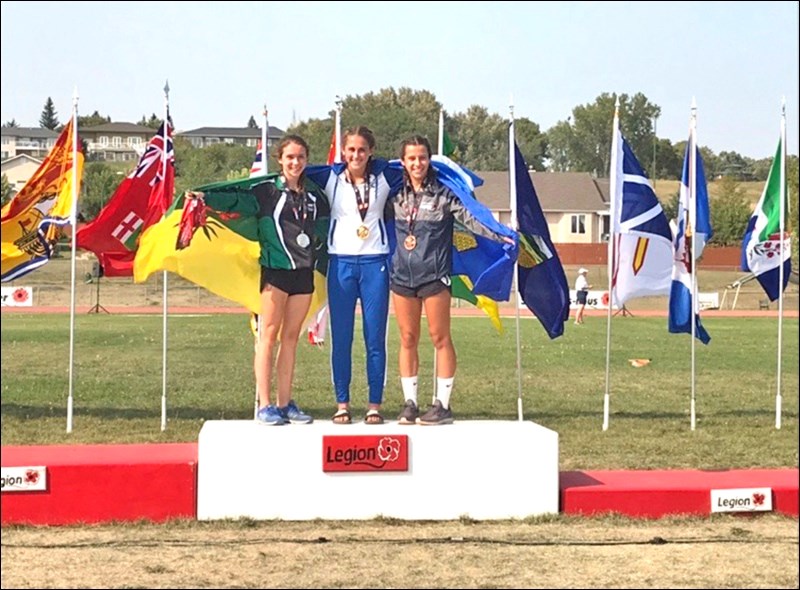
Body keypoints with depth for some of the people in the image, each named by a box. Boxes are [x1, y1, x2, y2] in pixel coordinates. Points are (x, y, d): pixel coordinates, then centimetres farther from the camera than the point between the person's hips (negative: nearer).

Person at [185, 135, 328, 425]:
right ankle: (264, 406, -2)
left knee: (291, 337, 7)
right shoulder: (267, 191, -1)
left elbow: (325, 225, 23)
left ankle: (285, 403, 11)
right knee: (269, 334, -4)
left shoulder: (315, 195, 13)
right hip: (275, 269, -4)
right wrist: (206, 198, -26)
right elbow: (238, 200, -13)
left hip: (304, 271, 4)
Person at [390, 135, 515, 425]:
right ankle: (410, 404, 12)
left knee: (440, 337, -2)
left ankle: (443, 405, 4)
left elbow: (470, 219, -7)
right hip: (402, 274, 4)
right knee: (407, 339, 6)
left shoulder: (443, 193, -1)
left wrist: (498, 236, -16)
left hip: (434, 275, -4)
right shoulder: (395, 195, 9)